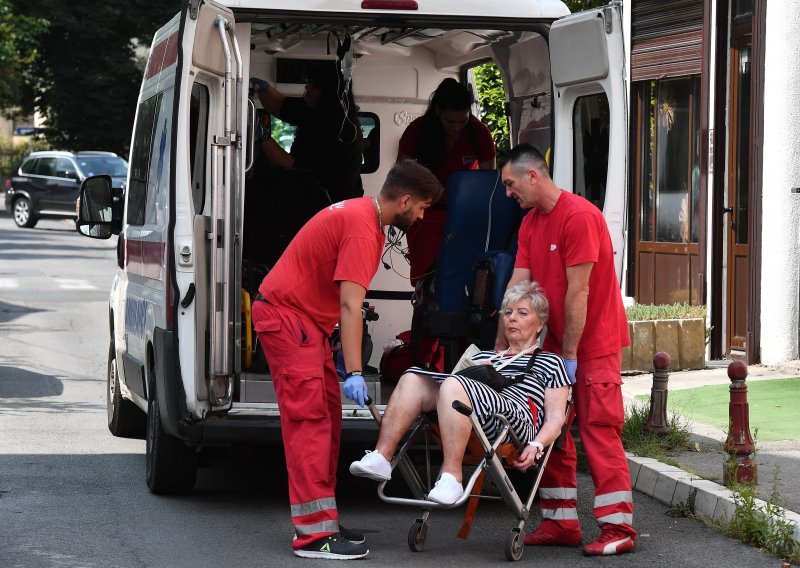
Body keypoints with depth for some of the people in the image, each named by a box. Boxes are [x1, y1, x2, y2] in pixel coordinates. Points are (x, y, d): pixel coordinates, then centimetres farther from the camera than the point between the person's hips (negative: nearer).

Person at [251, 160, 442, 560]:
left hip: (307, 319, 11)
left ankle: (321, 522, 13)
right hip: (285, 315, -11)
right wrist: (354, 372, -30)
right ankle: (315, 534, -19)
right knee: (308, 420, -15)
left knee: (327, 417, 11)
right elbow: (350, 306, -27)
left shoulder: (362, 214, 12)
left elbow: (346, 300, 19)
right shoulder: (362, 229, -21)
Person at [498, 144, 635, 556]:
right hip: (555, 342, 8)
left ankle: (618, 527, -8)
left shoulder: (579, 216, -18)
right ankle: (561, 523, 11)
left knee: (599, 428, -9)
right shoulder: (531, 224, 9)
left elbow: (577, 292, -19)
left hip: (594, 341, -8)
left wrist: (570, 355, -18)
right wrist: (500, 348, 1)